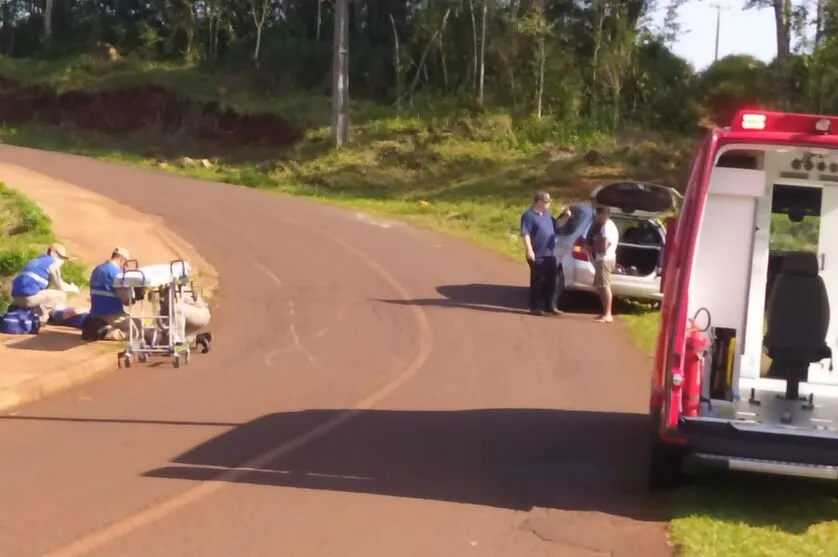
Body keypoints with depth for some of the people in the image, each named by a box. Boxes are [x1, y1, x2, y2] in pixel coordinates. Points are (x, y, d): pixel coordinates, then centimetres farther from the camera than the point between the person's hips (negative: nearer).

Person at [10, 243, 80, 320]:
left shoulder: (38, 261, 29)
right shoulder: (53, 264, 4)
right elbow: (60, 287, 10)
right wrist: (71, 288, 29)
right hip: (29, 296, -9)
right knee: (62, 295, 3)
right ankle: (41, 315, -8)